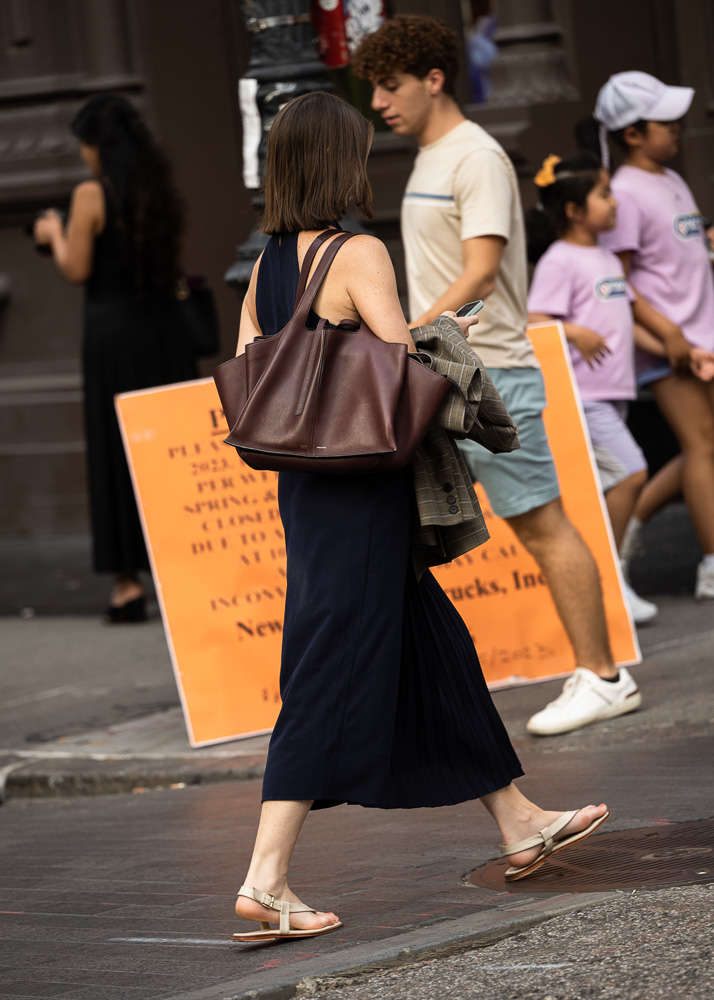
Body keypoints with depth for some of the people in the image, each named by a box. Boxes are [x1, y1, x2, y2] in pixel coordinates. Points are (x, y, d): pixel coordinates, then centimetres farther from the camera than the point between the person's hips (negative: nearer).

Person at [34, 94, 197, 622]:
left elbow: (76, 269, -9)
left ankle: (129, 580, 0)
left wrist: (54, 234, 10)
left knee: (119, 454, 1)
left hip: (114, 330, -5)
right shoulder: (161, 192, 9)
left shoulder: (92, 195, -8)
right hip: (165, 327, 5)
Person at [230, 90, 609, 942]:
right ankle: (265, 881, -10)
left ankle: (517, 826, 30)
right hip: (362, 490, -9)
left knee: (433, 650, 18)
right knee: (331, 677, -7)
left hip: (305, 485, 9)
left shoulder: (266, 265, 8)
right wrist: (450, 342, 1)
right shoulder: (359, 254, -15)